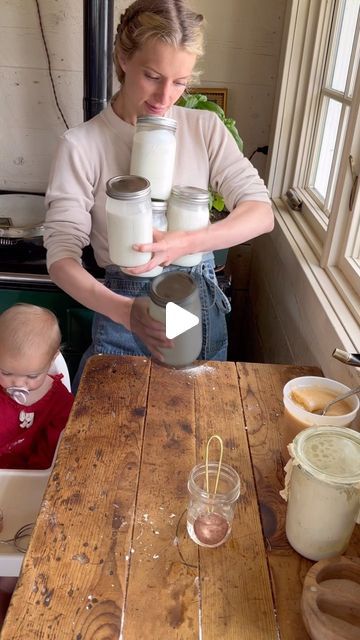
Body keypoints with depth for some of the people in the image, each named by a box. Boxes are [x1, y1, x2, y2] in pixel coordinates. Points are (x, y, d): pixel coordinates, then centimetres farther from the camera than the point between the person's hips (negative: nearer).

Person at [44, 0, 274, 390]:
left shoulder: (205, 128, -4)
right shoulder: (81, 145, -13)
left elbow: (261, 213, -12)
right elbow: (61, 257, -16)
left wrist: (186, 243, -31)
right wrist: (125, 310, -35)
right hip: (124, 306, -2)